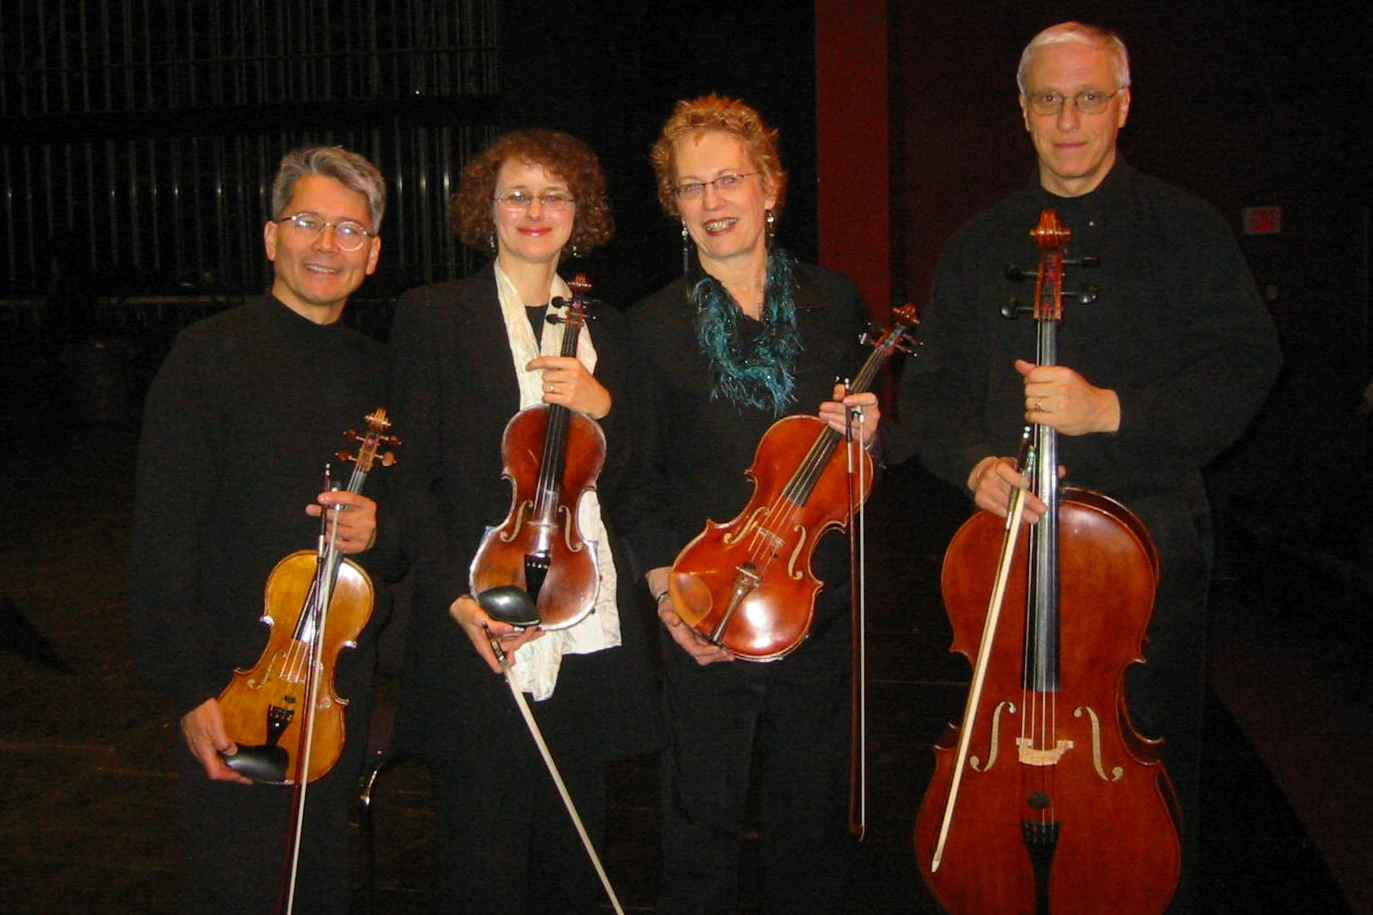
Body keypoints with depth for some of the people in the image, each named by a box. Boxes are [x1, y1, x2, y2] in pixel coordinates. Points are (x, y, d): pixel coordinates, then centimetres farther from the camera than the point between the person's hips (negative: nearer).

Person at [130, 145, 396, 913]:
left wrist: (380, 531, -7)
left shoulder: (378, 371, 8)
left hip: (347, 671, 5)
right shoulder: (211, 355, -8)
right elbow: (164, 535, -11)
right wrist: (189, 686, -15)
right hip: (238, 673, -4)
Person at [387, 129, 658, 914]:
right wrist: (455, 596, -15)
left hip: (588, 635, 4)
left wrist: (601, 406, -9)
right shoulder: (434, 316, 1)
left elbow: (623, 484, 10)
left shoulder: (605, 327, 14)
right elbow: (414, 477, -3)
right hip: (482, 630, -3)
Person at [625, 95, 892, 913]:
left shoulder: (836, 304, 5)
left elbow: (872, 455, 13)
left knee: (815, 815, 14)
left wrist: (866, 436, -10)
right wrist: (666, 590, -11)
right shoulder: (654, 326, 1)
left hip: (818, 609, 2)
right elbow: (638, 483, 2)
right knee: (702, 820, 9)